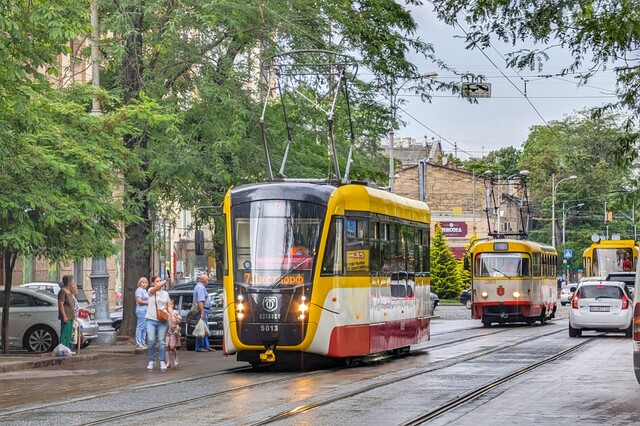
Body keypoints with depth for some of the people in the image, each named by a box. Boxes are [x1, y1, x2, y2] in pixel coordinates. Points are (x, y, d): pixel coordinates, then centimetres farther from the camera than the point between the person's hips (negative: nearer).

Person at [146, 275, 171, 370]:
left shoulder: (165, 293, 12)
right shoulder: (151, 291, 0)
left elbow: (168, 307, 15)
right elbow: (157, 287, -23)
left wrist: (173, 314, -4)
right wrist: (166, 280, -34)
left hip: (163, 321, 3)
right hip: (151, 320, -2)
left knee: (162, 342, 0)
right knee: (151, 341, -9)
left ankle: (162, 362, 7)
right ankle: (151, 361, 6)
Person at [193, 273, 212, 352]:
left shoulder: (198, 286, 20)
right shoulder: (201, 287, -14)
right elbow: (200, 301, -23)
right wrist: (202, 313, -27)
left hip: (203, 310, 11)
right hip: (203, 310, -11)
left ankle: (206, 346, 16)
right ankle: (200, 347, -7)